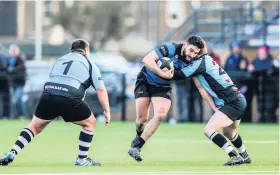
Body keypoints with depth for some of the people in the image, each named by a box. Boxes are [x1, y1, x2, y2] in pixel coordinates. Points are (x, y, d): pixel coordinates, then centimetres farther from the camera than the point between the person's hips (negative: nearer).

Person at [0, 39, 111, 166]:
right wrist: (107, 110, 18)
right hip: (70, 98, -4)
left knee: (35, 126, 21)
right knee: (90, 122, 20)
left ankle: (12, 153, 7)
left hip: (48, 95, 4)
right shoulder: (89, 64, 18)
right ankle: (82, 159, 18)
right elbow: (101, 90, 10)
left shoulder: (60, 60, 29)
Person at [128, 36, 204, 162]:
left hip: (163, 88, 4)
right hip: (145, 81, -4)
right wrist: (163, 74, -34)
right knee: (142, 118, -9)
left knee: (160, 115, -20)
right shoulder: (171, 49, -25)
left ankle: (136, 146, -10)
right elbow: (147, 60, -32)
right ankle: (139, 135, 28)